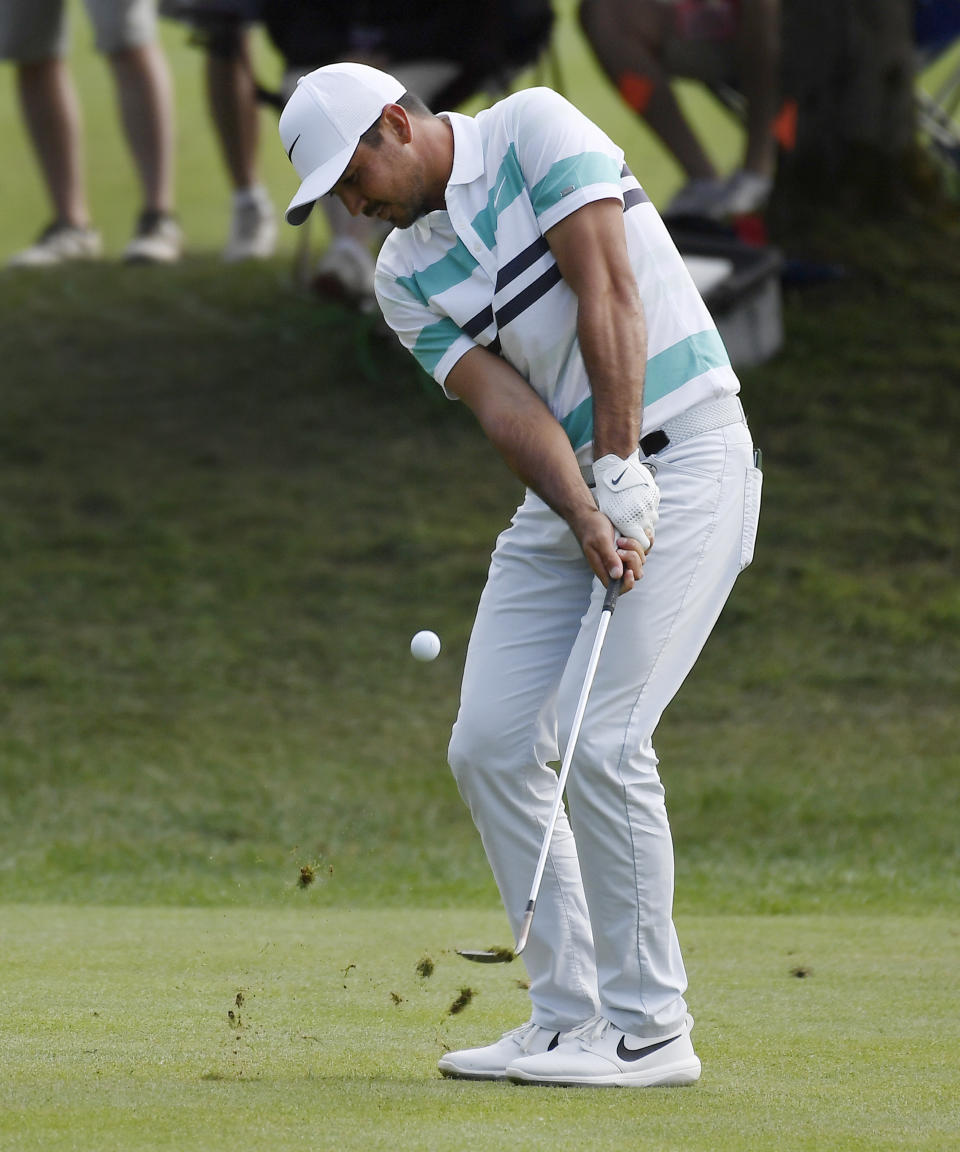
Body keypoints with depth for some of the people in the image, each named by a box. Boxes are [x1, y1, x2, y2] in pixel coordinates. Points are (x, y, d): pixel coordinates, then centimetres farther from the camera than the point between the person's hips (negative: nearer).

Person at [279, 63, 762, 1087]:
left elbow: (609, 295, -17)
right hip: (569, 484, 7)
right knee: (489, 745, -1)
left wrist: (622, 475, -20)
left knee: (600, 740, -16)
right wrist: (587, 517, -22)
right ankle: (568, 1018, 6)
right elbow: (502, 402, -5)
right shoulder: (403, 274, 8)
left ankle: (649, 1029, -9)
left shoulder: (536, 130, -9)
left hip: (683, 455, -7)